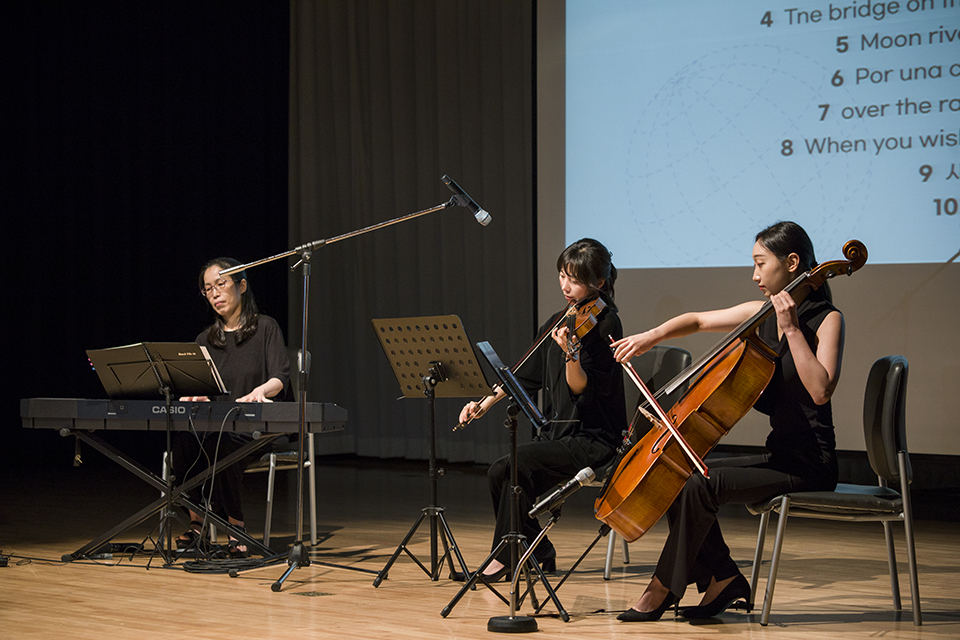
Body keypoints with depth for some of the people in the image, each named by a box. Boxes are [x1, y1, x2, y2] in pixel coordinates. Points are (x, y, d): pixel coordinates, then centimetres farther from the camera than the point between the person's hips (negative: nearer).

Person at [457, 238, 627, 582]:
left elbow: (581, 387, -18)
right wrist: (485, 403, 9)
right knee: (499, 473, -14)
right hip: (557, 432, 7)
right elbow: (527, 375, 18)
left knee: (513, 464, -25)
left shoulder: (605, 324, -10)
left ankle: (505, 557, -9)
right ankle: (540, 556, 4)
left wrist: (570, 354, -36)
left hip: (593, 438, -7)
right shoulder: (558, 322, 12)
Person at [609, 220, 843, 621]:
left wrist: (791, 330, -23)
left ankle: (664, 588, -8)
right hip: (779, 455, 8)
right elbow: (698, 321, 20)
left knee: (700, 485, -22)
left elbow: (820, 390, -25)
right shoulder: (762, 313, 10)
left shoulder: (827, 319, -10)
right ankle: (723, 578, 6)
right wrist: (650, 337, 3)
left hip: (810, 464, -8)